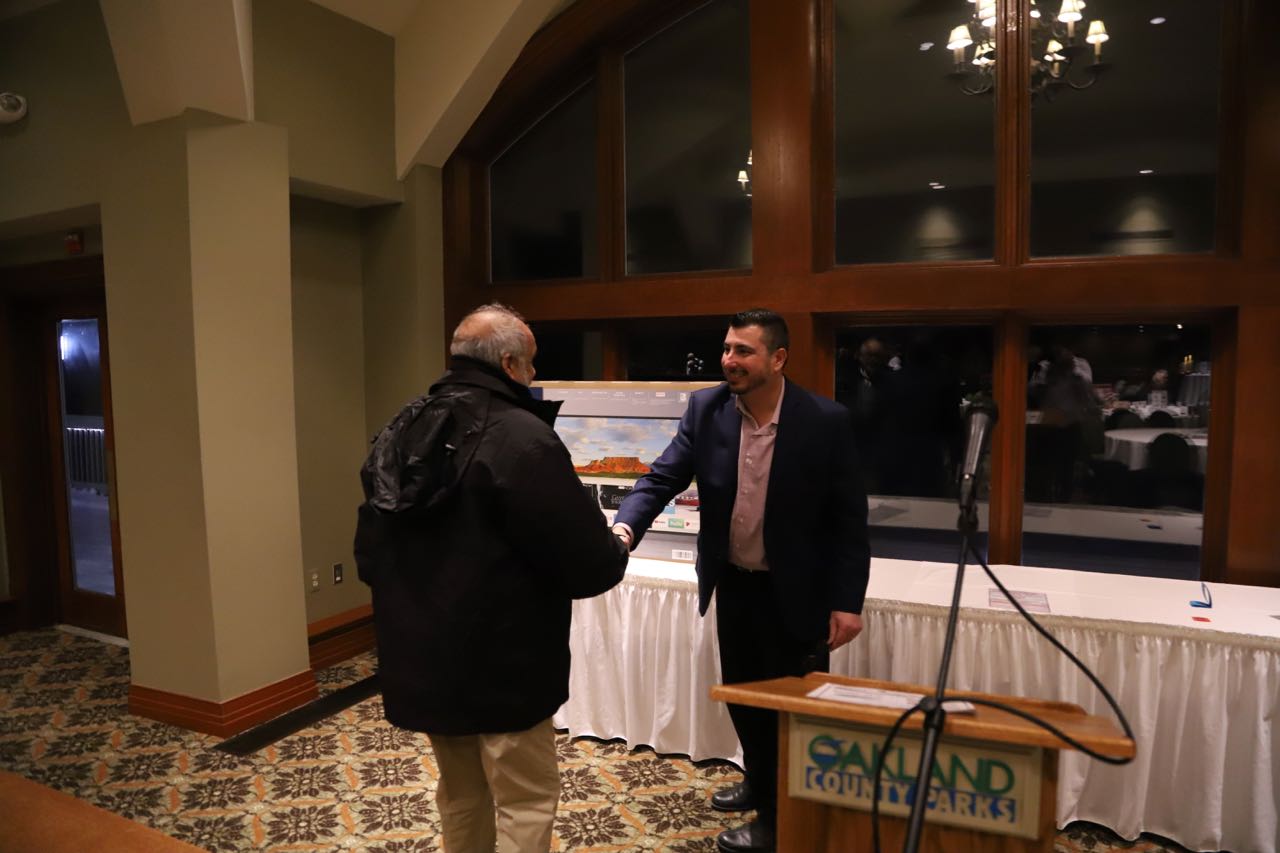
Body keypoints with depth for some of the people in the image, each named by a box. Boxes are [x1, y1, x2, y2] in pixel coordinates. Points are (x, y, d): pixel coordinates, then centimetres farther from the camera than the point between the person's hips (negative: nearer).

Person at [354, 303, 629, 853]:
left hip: (419, 659, 8)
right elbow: (588, 565, -20)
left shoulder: (399, 432, 5)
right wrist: (616, 551, 2)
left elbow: (369, 554, 12)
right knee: (526, 801, 9)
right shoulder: (522, 437, -21)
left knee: (461, 795, 24)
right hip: (502, 666, -8)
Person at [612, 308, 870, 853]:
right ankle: (760, 783, 49)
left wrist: (847, 601, -14)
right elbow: (663, 478, -13)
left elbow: (849, 517, -13)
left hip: (794, 591, -4)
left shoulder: (825, 421, -18)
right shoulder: (706, 409, -9)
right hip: (732, 583, 5)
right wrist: (624, 527, -32)